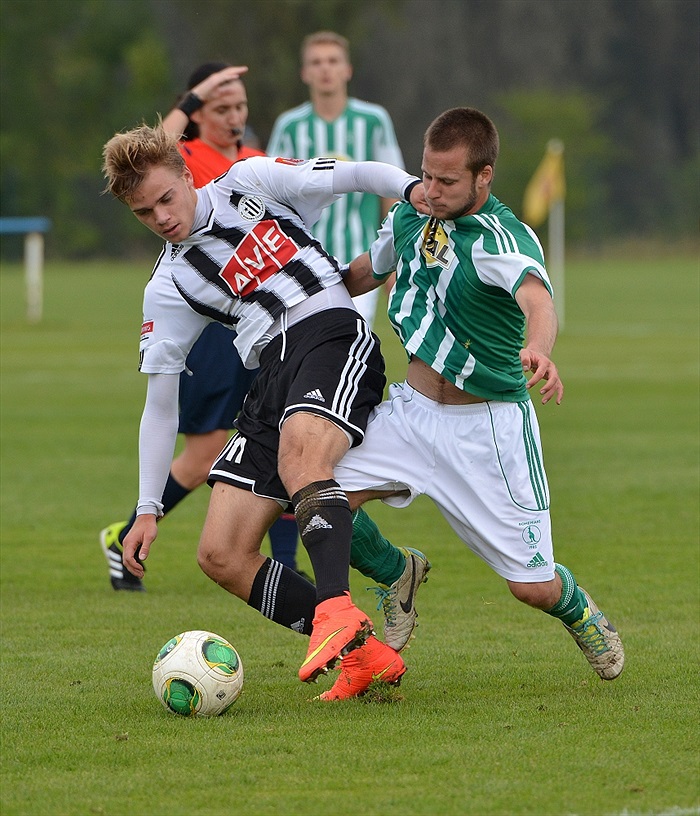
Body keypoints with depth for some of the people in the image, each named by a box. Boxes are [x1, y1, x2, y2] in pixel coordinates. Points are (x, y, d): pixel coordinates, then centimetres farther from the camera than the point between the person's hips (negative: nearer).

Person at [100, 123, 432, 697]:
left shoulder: (250, 182, 9)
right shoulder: (168, 288, 16)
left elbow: (358, 175, 6)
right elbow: (160, 404, 18)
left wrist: (411, 187, -17)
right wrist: (148, 510, 13)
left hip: (334, 334, -5)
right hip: (271, 382, 6)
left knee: (300, 452, -38)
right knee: (221, 556, -8)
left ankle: (336, 610, -54)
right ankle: (365, 652, -11)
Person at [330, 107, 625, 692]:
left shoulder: (503, 239, -22)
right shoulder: (410, 217, -1)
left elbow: (536, 297, -45)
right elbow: (368, 271, 22)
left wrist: (539, 348, -66)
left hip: (488, 426, -5)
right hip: (412, 409, 5)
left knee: (533, 587, -3)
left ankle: (577, 610, 37)